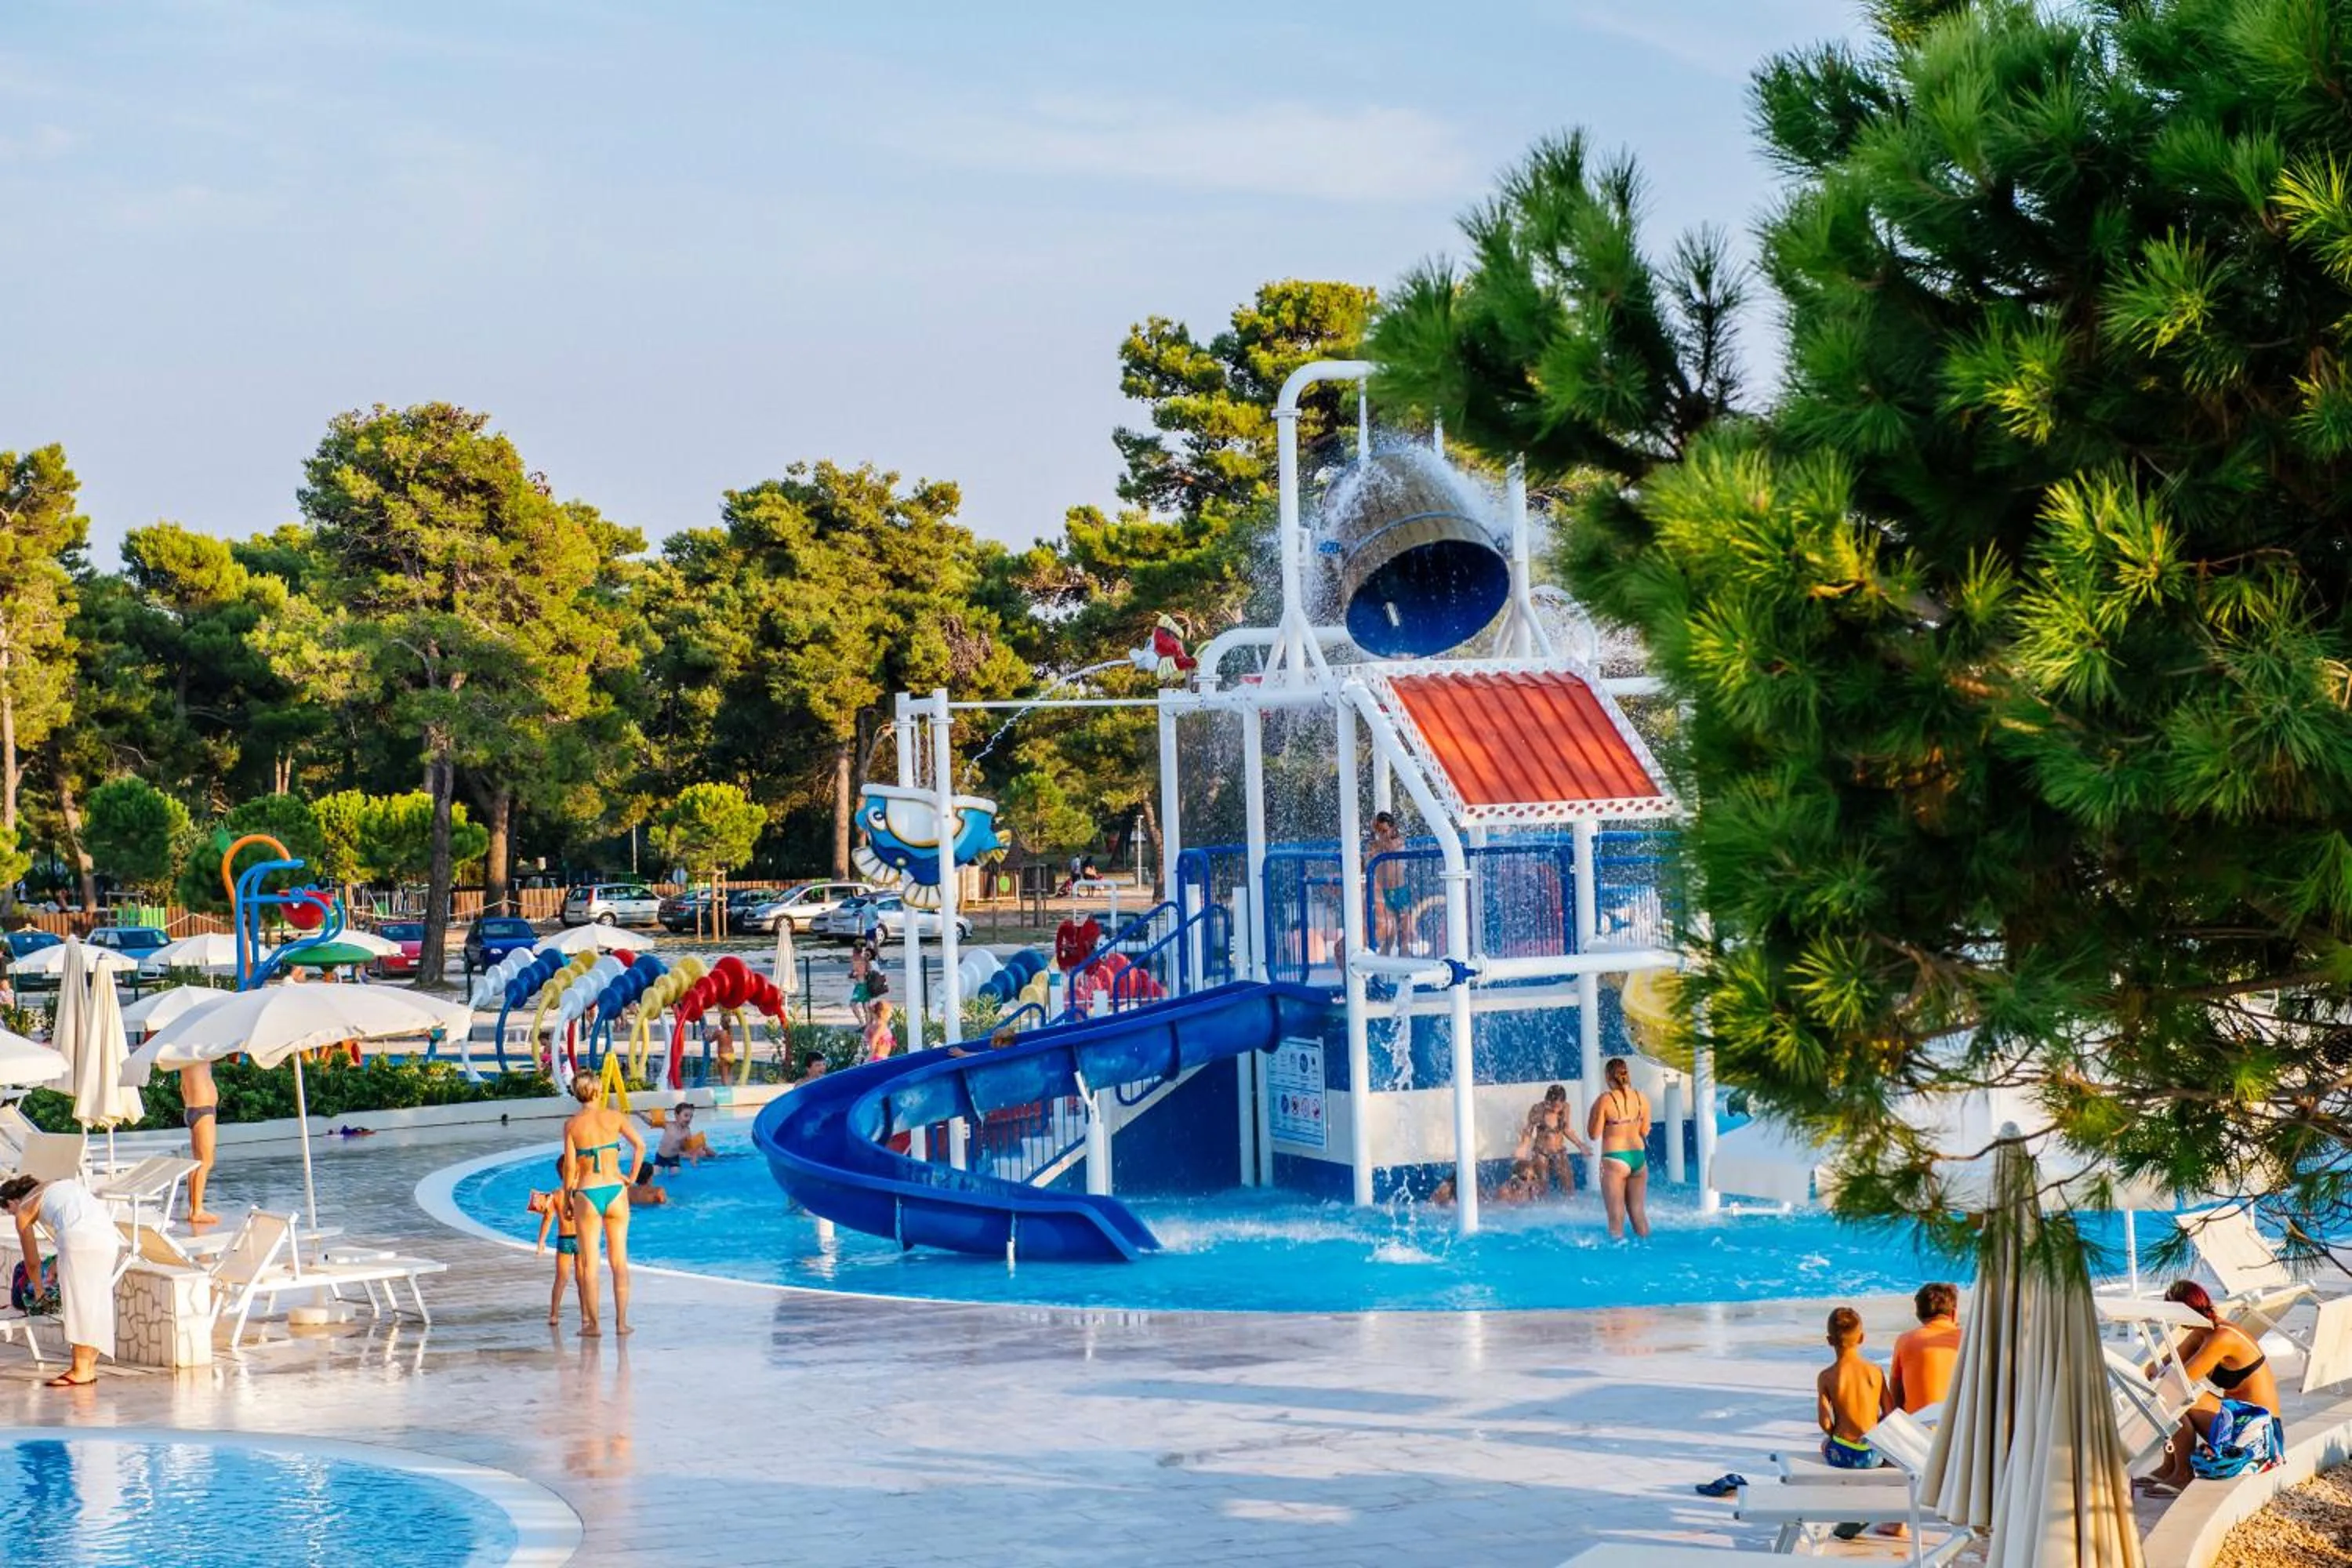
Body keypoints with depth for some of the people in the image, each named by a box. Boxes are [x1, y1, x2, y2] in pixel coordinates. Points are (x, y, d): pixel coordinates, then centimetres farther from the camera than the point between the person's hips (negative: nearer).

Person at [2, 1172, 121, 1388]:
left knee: (78, 1300, -1)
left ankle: (81, 1370, 0)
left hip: (80, 1239, -6)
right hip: (108, 1236, 6)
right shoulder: (63, 1183, 34)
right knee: (93, 1301, 14)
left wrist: (38, 1291, 43)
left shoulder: (23, 1210, 17)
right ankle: (89, 1365, 17)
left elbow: (32, 1262, 25)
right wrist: (57, 1266, 48)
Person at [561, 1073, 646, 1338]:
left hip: (587, 1194, -1)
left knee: (589, 1263, 7)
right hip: (615, 1189, 1)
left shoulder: (572, 1125, -2)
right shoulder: (613, 1116, 1)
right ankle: (621, 1322, 8)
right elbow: (640, 1145, -6)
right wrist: (631, 1178, 5)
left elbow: (570, 1167, -5)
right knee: (619, 1260, 9)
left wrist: (568, 1201, 5)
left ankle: (591, 1324, 8)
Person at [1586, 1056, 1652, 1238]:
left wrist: (1592, 1112, 6)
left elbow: (1594, 1134, -8)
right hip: (1639, 1157, 5)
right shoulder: (1642, 1098, 1)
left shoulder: (1605, 1100, -12)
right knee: (1639, 1213, 15)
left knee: (1616, 1216, 0)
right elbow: (1644, 1131, 9)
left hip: (1615, 1159, -5)